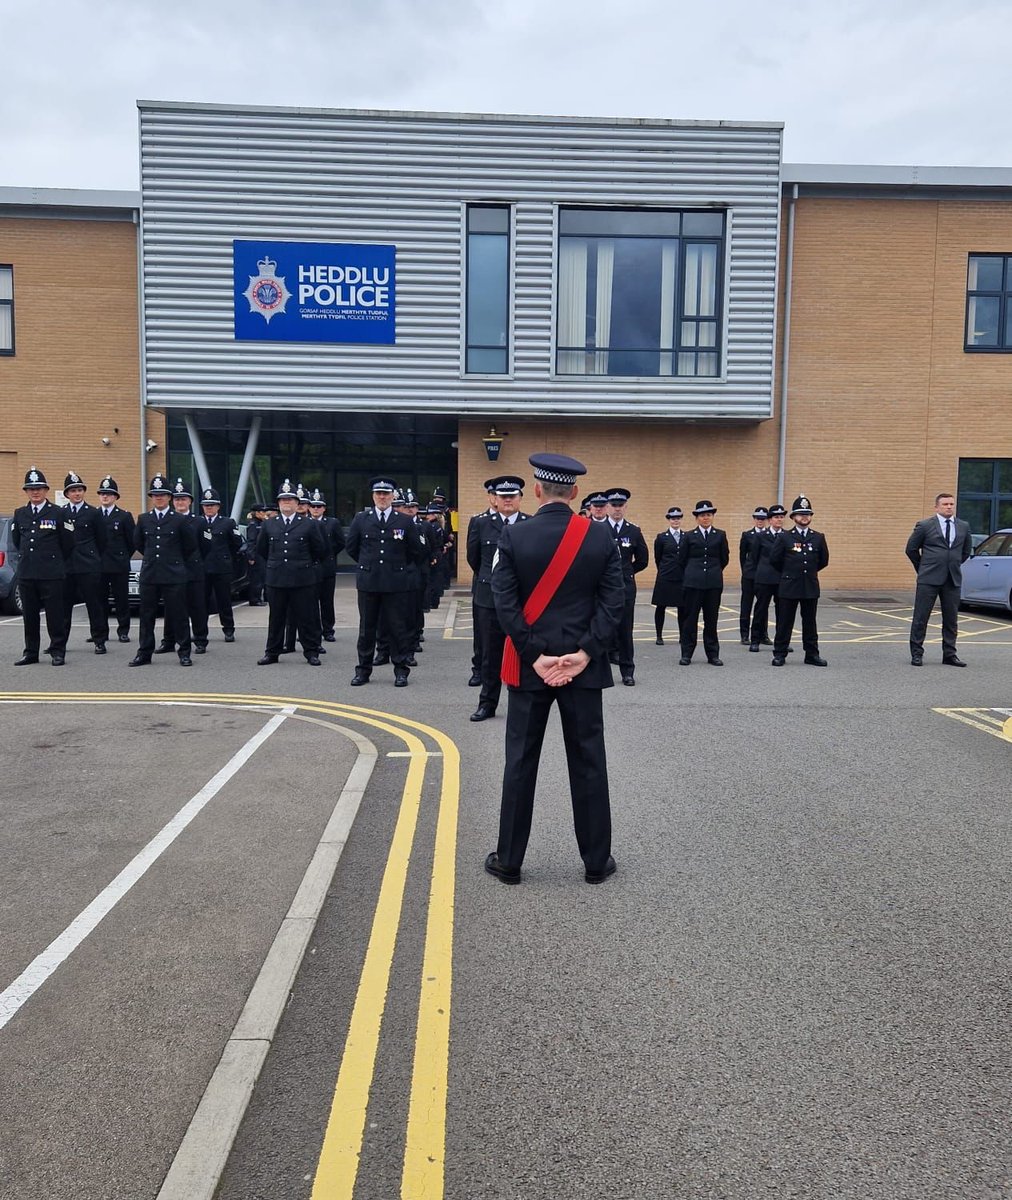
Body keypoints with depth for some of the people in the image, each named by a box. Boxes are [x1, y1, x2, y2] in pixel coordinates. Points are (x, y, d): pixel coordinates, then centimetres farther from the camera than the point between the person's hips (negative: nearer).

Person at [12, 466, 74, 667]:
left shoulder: (58, 513, -1)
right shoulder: (19, 514, 11)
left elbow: (68, 543, 3)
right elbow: (16, 540, 23)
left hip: (51, 574, -4)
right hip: (26, 573, 4)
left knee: (55, 614, -2)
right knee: (29, 615, 9)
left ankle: (58, 652, 6)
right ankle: (31, 652, 17)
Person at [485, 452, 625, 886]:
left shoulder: (514, 536, -7)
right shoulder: (600, 536, -3)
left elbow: (504, 603, -11)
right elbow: (613, 600, -7)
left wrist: (534, 655, -9)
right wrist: (584, 653, -8)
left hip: (528, 666, -1)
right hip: (583, 666, 1)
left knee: (520, 763, 9)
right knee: (588, 763, 9)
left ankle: (509, 860, 18)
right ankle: (596, 861, 19)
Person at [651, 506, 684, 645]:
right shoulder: (661, 537, 0)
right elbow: (657, 558, 6)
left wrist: (686, 573, 8)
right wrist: (664, 571, 11)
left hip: (683, 578, 2)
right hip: (665, 578, -2)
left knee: (682, 608, 5)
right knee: (661, 607, 2)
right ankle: (659, 636, 12)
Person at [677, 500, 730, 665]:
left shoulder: (720, 535, 8)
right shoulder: (689, 536, 4)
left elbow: (725, 558, 14)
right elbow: (682, 559, 8)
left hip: (714, 583, 1)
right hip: (693, 582, -1)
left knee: (711, 619, 5)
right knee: (690, 618, 2)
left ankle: (713, 654, 12)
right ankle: (686, 654, 8)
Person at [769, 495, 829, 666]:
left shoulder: (818, 538, 5)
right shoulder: (784, 538, -2)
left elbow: (824, 561, 13)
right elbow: (774, 559, 1)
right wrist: (788, 573, 9)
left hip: (811, 586, 2)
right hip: (789, 586, -2)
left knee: (810, 622, 8)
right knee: (785, 622, 2)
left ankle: (812, 654, 15)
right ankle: (780, 654, 8)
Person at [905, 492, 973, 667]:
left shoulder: (963, 527, 10)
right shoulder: (924, 526, -2)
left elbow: (967, 549, 24)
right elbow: (911, 549, 5)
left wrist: (954, 565, 18)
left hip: (953, 580, 4)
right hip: (929, 580, -4)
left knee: (951, 619, 8)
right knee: (920, 618, -2)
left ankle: (949, 655, 16)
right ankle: (916, 654, 6)